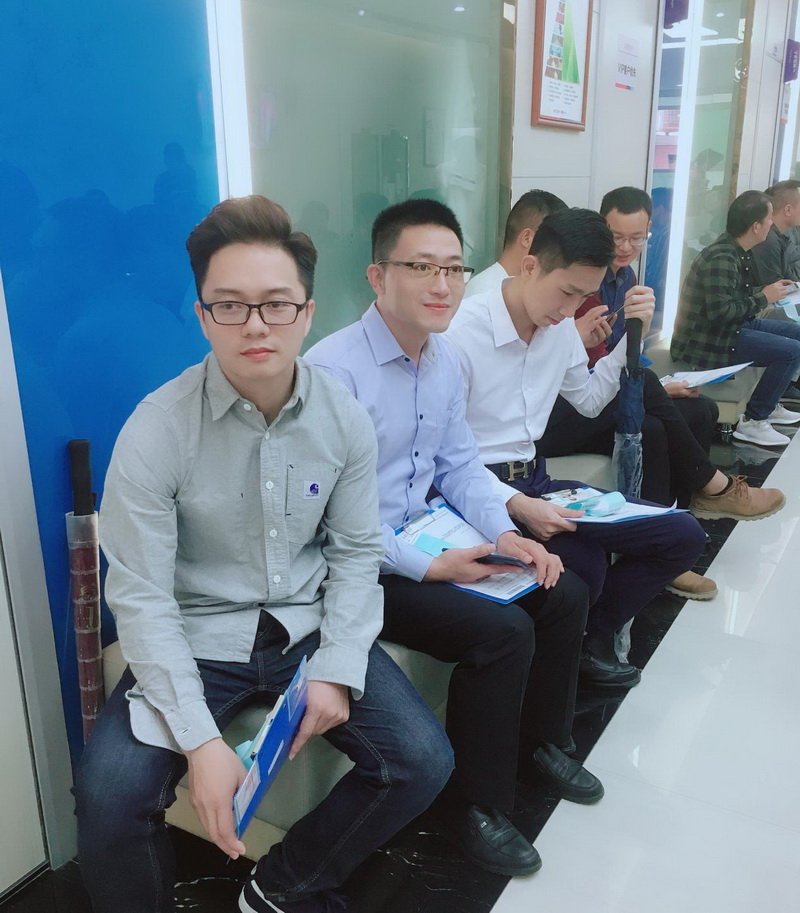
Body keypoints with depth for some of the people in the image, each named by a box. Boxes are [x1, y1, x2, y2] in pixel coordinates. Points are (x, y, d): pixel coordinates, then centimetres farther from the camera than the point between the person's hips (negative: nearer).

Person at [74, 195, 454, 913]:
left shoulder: (345, 420, -6)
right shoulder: (158, 430, -16)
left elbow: (357, 552, 2)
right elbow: (140, 596, -15)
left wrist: (336, 671, -10)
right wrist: (199, 739, -22)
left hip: (309, 628, 3)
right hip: (195, 640, -2)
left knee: (424, 762, -9)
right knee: (110, 797, -25)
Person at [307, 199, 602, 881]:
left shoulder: (445, 360, 5)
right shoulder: (332, 370, -22)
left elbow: (460, 463, 12)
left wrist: (503, 532, -4)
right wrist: (426, 568, -23)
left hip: (426, 539, 9)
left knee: (564, 594, 3)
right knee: (502, 630, -22)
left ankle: (540, 742, 28)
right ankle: (477, 807, 2)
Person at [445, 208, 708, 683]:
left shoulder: (562, 327, 7)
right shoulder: (462, 333, -18)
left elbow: (588, 401, 24)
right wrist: (516, 504, -30)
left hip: (535, 480, 8)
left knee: (684, 535, -1)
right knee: (583, 566, -32)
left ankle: (593, 636, 14)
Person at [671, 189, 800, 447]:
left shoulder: (738, 251, 7)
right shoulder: (721, 259, -24)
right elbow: (720, 312, -29)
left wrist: (768, 289, 5)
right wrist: (764, 298, -17)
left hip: (734, 326, 11)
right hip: (708, 339, -10)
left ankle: (770, 404, 24)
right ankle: (752, 422, -9)